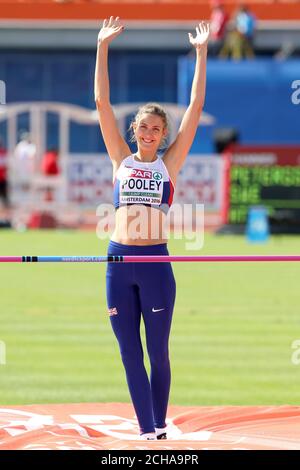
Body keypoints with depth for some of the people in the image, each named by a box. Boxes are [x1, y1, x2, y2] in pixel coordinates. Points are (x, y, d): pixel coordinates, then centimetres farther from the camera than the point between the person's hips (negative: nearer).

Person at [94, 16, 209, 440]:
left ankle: (160, 428, 16)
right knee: (130, 355, 2)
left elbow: (195, 108, 2)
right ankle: (148, 433, 6)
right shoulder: (122, 160, 9)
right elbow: (102, 103, 6)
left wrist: (201, 53, 0)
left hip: (155, 262, -2)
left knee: (157, 353, 4)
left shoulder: (169, 163, 5)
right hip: (119, 262, 2)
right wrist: (103, 47, 3)